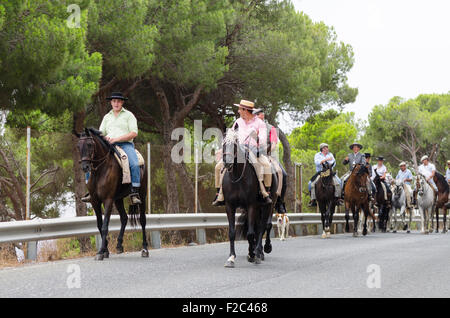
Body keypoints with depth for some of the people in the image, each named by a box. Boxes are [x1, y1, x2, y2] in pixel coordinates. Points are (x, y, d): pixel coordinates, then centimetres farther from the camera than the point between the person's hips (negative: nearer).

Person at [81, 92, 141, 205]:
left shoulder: (128, 115, 8)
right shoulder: (107, 117, 22)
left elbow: (134, 133, -3)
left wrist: (117, 138, -14)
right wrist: (104, 138, -8)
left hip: (125, 144, -4)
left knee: (135, 164, -33)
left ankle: (135, 193, -29)